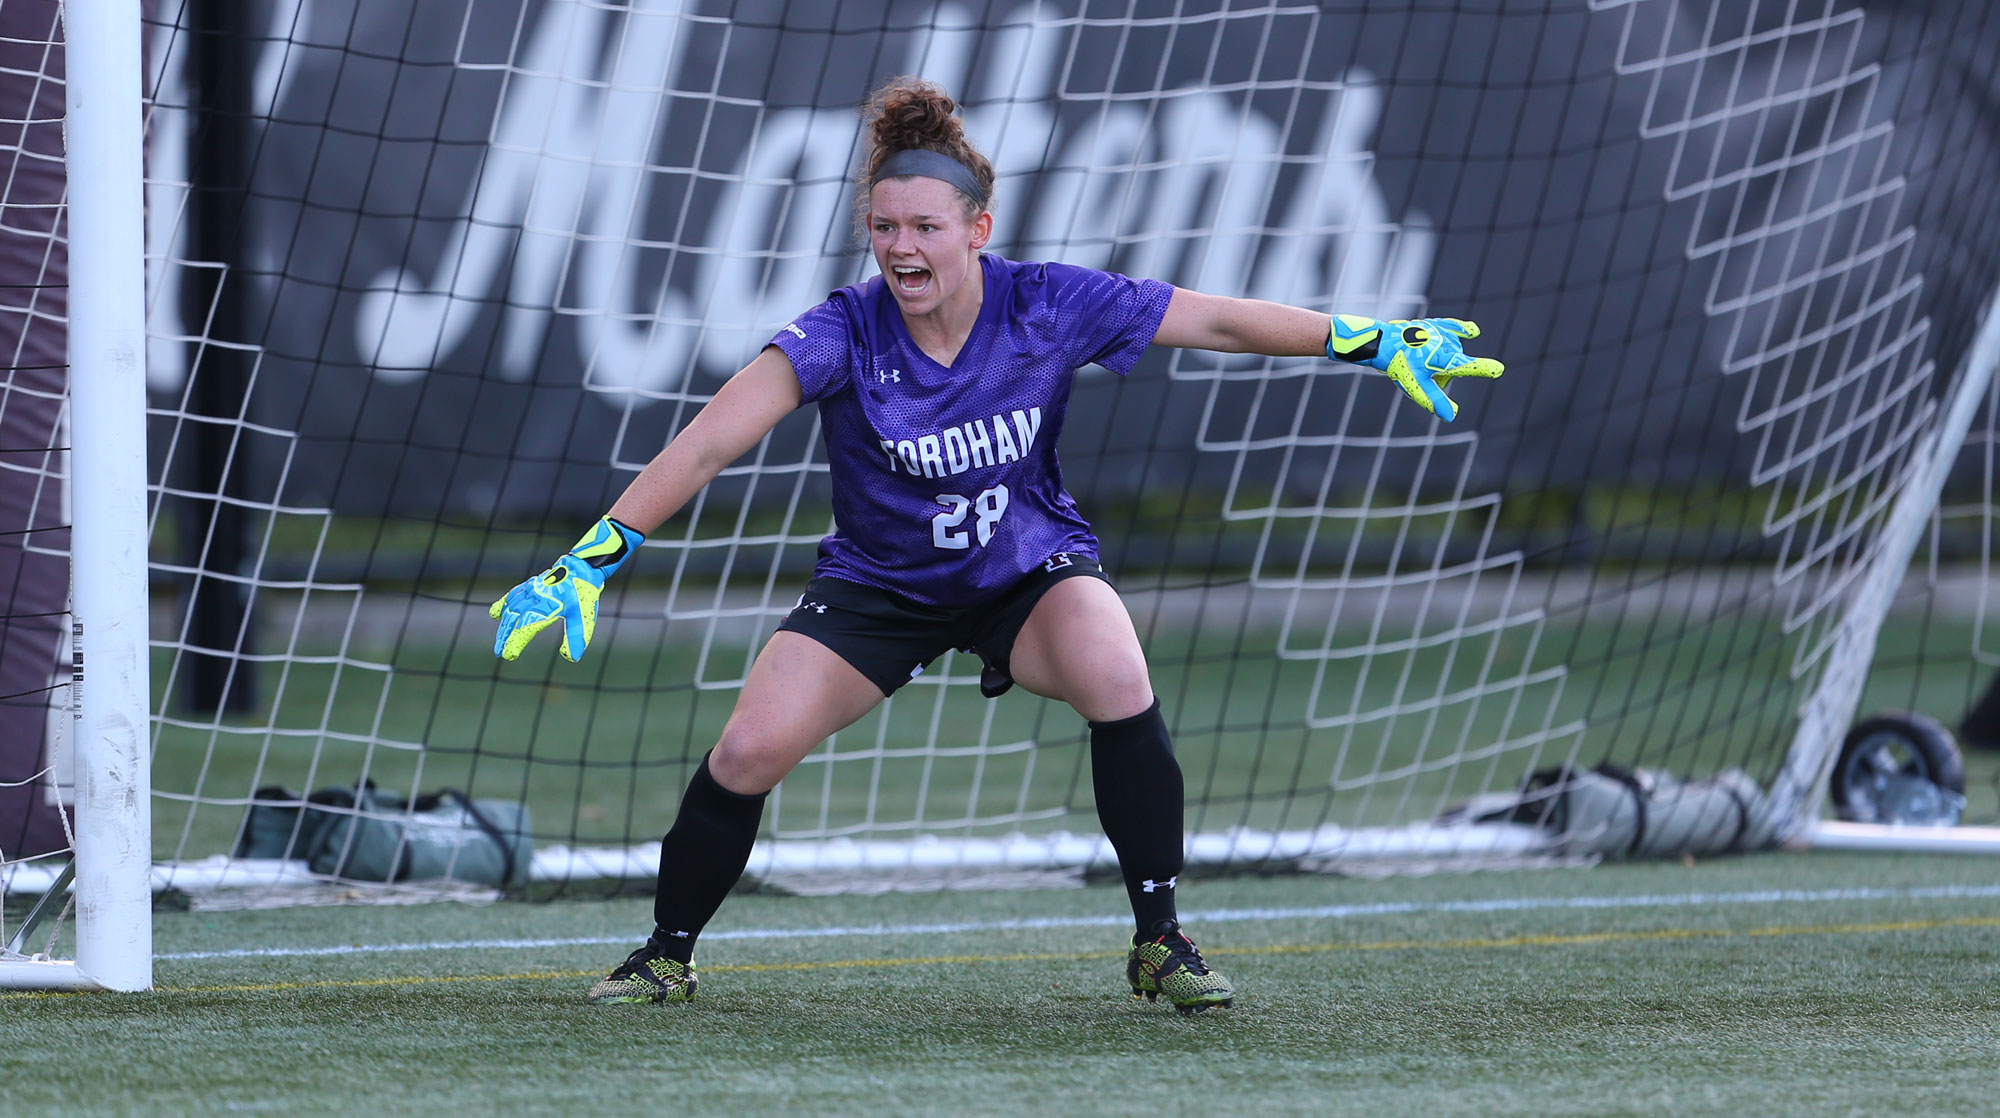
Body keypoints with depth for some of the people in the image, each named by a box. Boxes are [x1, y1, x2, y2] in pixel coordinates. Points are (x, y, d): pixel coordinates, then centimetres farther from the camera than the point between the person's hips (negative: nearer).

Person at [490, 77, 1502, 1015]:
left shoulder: (1049, 306, -20)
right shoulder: (843, 336, -24)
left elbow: (1224, 322, -12)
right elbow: (706, 445, -30)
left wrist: (1384, 344, -13)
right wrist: (591, 561, -40)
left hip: (1030, 568, 0)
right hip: (880, 581, 0)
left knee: (1119, 686, -31)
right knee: (749, 753, -16)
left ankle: (1160, 942, -14)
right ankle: (666, 956, 10)